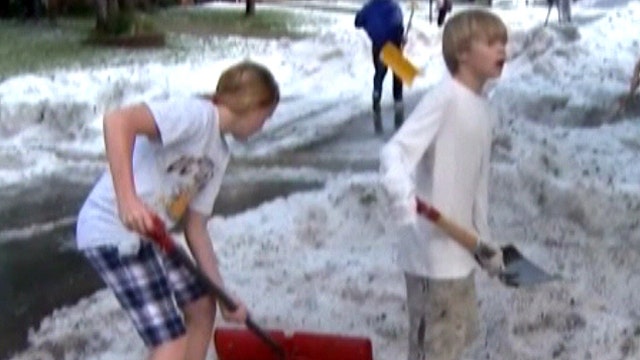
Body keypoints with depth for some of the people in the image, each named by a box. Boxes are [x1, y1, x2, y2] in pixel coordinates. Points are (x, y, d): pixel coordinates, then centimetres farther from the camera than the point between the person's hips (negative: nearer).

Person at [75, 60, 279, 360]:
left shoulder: (219, 155, 12)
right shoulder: (198, 113, -15)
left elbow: (195, 228, 12)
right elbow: (117, 121, -30)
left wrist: (222, 293, 9)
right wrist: (127, 199, -39)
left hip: (148, 235, 10)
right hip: (113, 232, -10)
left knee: (202, 306, 20)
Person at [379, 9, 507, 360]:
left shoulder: (484, 110, 10)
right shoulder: (444, 98, -18)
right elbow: (394, 152, -29)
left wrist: (484, 240, 22)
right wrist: (402, 194, -49)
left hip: (459, 249, 9)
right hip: (431, 251, -9)